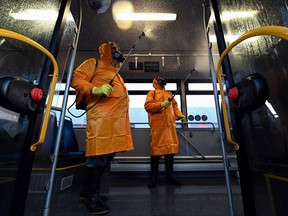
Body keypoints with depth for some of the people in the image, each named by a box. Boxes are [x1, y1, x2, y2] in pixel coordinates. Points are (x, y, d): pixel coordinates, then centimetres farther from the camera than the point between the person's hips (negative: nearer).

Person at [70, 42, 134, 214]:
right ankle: (92, 197, 10)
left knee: (108, 154, 11)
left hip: (117, 119, 9)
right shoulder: (94, 64, 9)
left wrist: (126, 120, 21)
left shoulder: (116, 74, 32)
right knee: (99, 156, -7)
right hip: (102, 117, -8)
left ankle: (88, 191, 27)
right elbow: (76, 79, -2)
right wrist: (95, 89, -19)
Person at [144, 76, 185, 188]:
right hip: (157, 125, -5)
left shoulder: (169, 94, 26)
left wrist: (179, 114, 4)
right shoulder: (152, 93, 8)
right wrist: (161, 105, -16)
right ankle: (154, 177, 9)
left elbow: (174, 105, 23)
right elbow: (147, 106, -5)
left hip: (170, 124, 6)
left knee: (171, 148, 6)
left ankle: (169, 175, 19)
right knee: (156, 148, -3)